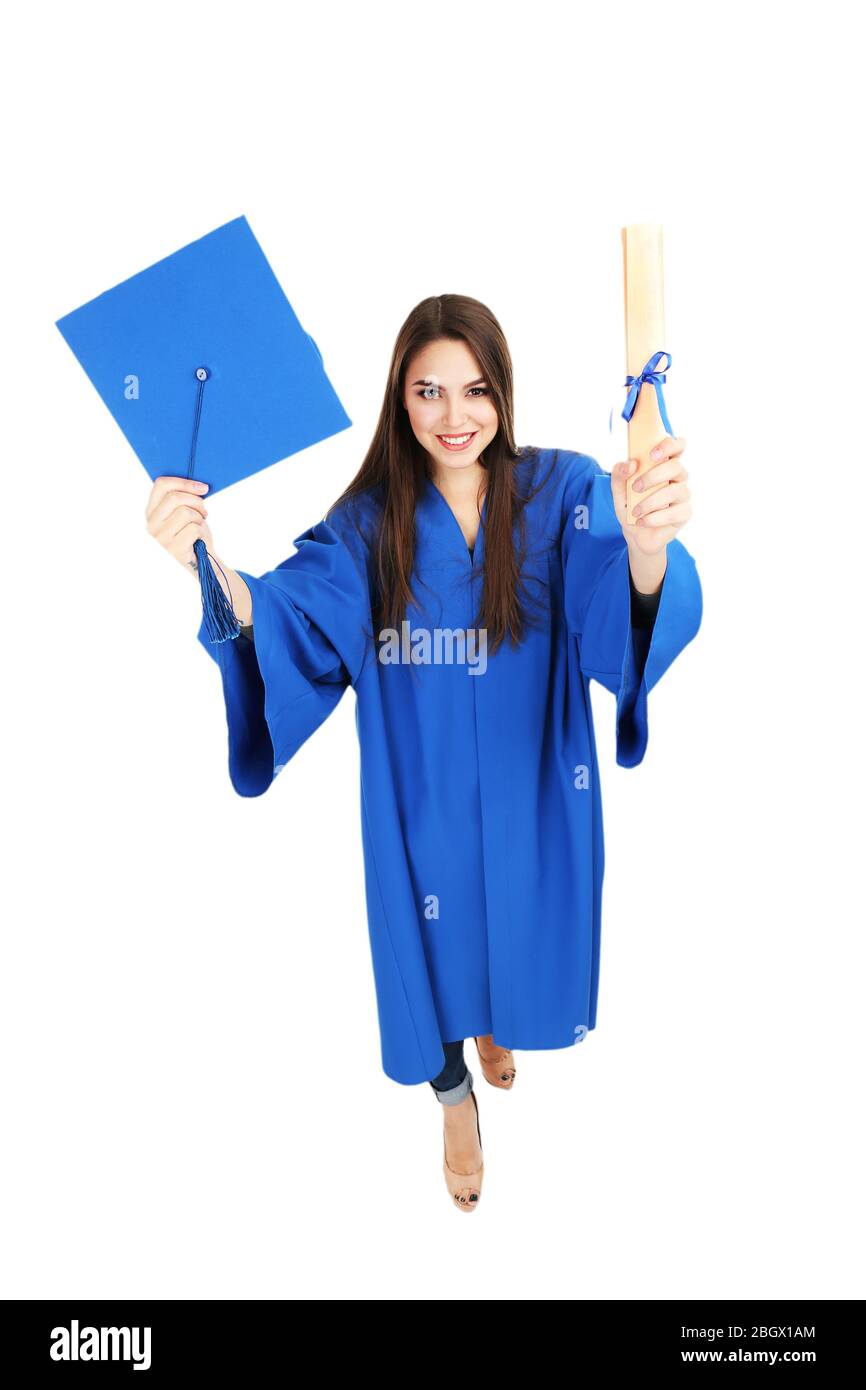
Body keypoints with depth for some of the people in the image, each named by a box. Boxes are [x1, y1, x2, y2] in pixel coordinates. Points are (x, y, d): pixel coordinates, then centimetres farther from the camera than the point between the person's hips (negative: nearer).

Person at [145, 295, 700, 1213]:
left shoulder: (563, 493, -14)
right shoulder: (372, 521, -9)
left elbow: (624, 611, -32)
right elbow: (288, 618, -20)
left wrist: (648, 548, -56)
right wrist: (204, 559, -40)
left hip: (530, 790, 1)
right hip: (421, 798, 0)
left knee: (523, 924, 23)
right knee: (432, 934, 18)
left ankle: (500, 1023, 62)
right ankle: (455, 1096, 50)